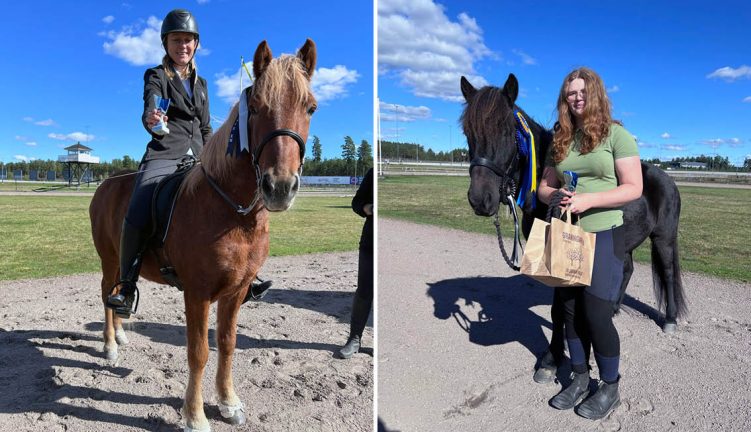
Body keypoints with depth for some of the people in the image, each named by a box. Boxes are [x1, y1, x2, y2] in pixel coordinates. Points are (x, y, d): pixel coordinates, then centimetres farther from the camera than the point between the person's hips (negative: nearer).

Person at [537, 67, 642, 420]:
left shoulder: (616, 135, -6)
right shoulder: (561, 140, 8)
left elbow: (634, 188, -11)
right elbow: (545, 185, 11)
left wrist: (588, 199, -23)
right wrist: (554, 196, -12)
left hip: (603, 236, -5)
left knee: (596, 314, -3)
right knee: (570, 310, 11)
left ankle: (610, 387, 19)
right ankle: (579, 378, 29)